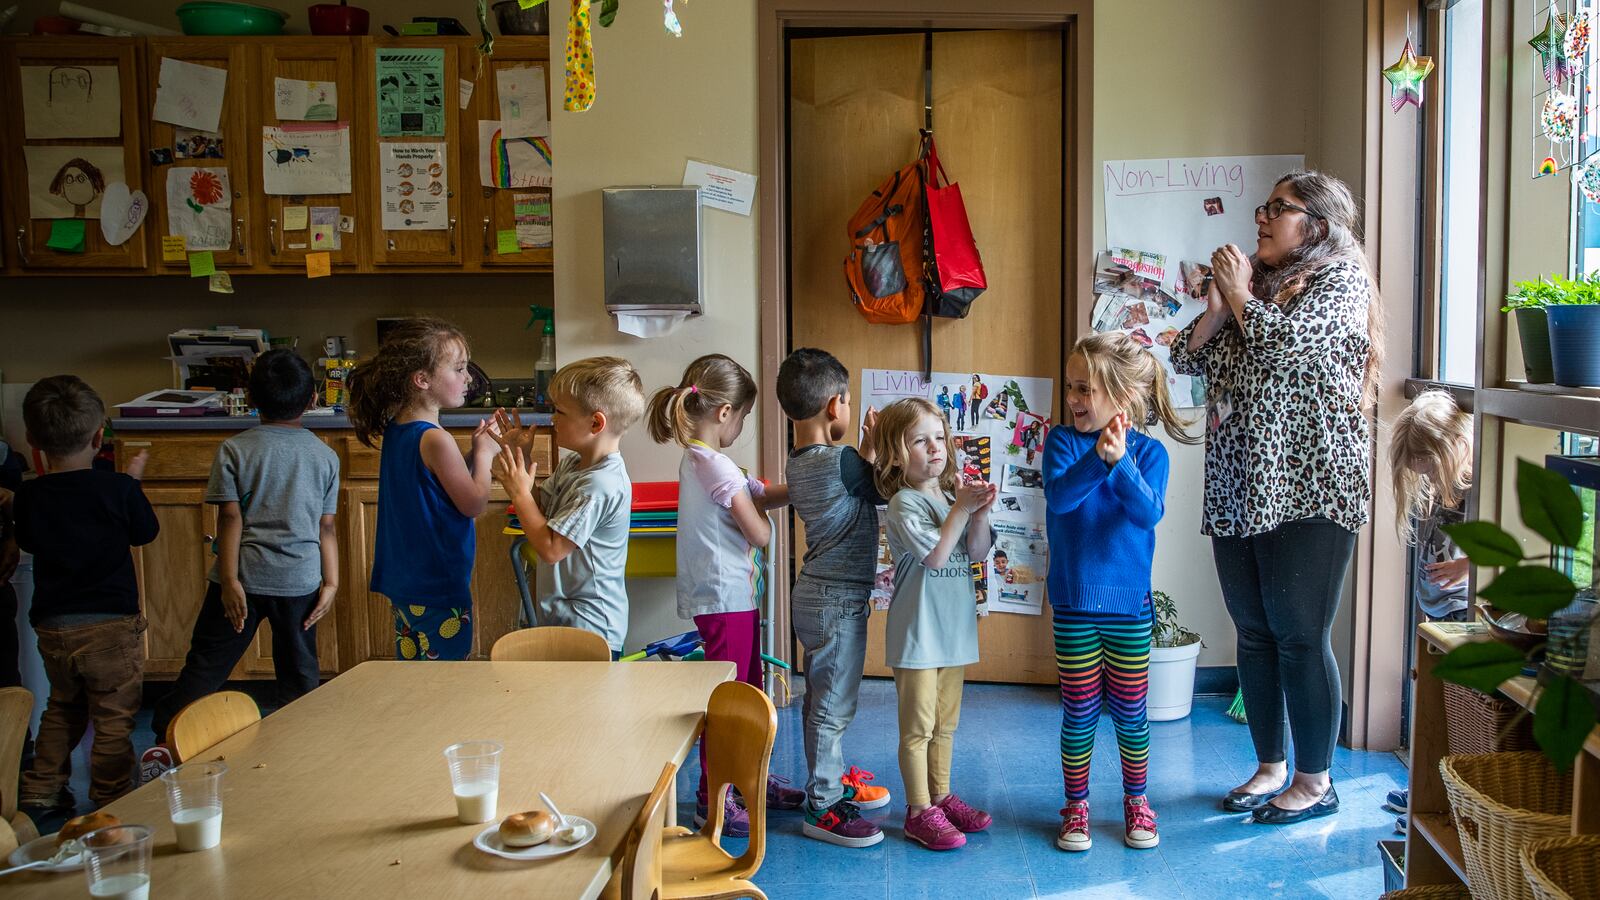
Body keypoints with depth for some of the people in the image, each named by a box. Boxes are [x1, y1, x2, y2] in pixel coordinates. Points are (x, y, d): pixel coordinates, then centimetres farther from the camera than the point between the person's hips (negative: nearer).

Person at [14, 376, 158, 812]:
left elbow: (27, 542, 14)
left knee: (63, 706, 25)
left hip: (51, 626, 5)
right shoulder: (118, 489, -14)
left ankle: (40, 789, 30)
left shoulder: (28, 497, -4)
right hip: (111, 625, -4)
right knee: (114, 718, 6)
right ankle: (112, 805, 10)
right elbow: (146, 532, 3)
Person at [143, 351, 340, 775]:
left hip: (245, 578, -1)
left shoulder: (235, 450, -3)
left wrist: (229, 581, -7)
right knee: (299, 672, 12)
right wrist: (331, 582, 3)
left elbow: (230, 519, -8)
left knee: (205, 664, 7)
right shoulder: (325, 456, 2)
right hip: (300, 580, 2)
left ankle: (164, 741, 6)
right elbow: (326, 526, 2)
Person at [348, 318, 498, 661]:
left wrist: (474, 450, 4)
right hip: (438, 588, -9)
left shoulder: (396, 429, 5)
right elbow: (475, 503, -15)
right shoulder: (435, 440, -22)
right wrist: (483, 453, -3)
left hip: (402, 582, 9)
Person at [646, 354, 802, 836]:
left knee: (748, 689, 20)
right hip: (728, 598, -10)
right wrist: (758, 503, 2)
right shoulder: (718, 467, -21)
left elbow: (762, 495, 13)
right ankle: (712, 801, 7)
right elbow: (761, 534, -17)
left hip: (731, 594, 10)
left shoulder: (696, 460, 10)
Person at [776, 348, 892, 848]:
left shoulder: (798, 464, 6)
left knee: (823, 699, 21)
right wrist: (872, 444, 2)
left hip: (814, 594, 10)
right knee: (833, 705, -1)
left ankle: (832, 779, 36)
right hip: (839, 600, -10)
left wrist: (864, 449, 4)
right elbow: (881, 492, -7)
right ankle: (822, 809, 8)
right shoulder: (840, 460, -22)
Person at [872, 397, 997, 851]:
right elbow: (935, 555, -21)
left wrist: (979, 512, -13)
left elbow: (976, 552, 3)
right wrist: (961, 509, -19)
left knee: (945, 723, 17)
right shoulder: (905, 503, -13)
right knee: (918, 726, 1)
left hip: (953, 627, 7)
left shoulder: (953, 496, 8)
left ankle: (941, 796, 29)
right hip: (917, 631, -7)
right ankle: (919, 811, 10)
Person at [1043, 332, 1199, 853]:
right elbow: (1057, 496, -22)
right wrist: (1098, 459, -37)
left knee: (1130, 711, 11)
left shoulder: (1149, 452, -4)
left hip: (1129, 603, 0)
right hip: (1074, 603, 0)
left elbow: (1150, 512, -20)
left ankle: (1135, 801, 31)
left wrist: (1122, 462, -34)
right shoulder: (1064, 441, -4)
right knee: (1079, 712, 8)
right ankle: (1076, 805, 24)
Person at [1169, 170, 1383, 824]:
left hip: (1308, 488, -7)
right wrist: (1216, 308, -2)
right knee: (1254, 631, 11)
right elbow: (1186, 359, 13)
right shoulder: (1254, 281, 17)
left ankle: (1315, 782, 10)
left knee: (1299, 635, -3)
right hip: (1237, 487, 7)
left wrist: (1241, 295, -3)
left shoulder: (1342, 279, -2)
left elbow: (1289, 341, -19)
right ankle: (1271, 766, 24)